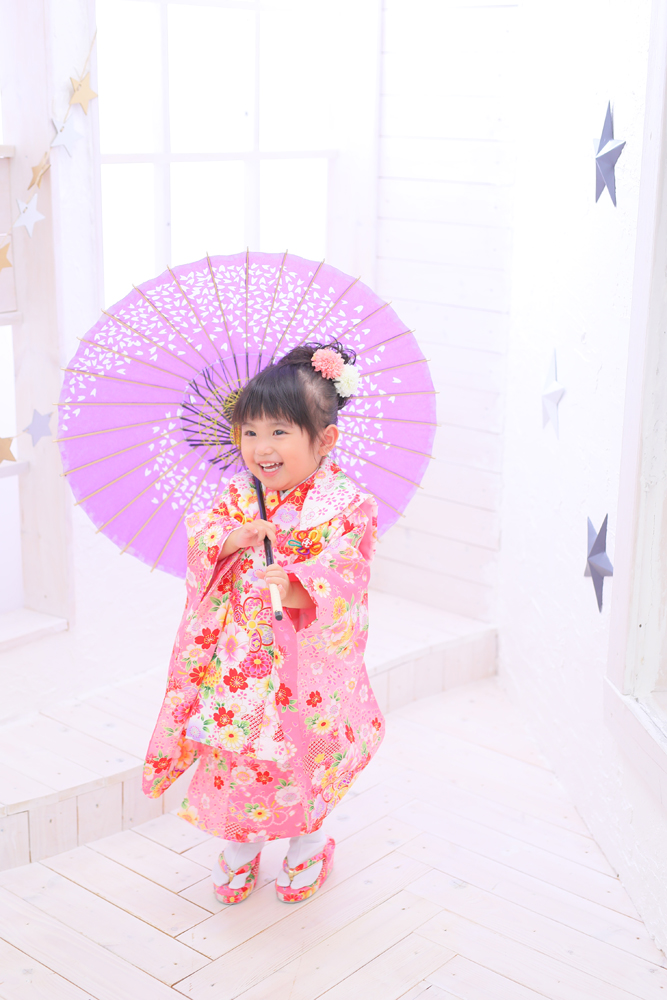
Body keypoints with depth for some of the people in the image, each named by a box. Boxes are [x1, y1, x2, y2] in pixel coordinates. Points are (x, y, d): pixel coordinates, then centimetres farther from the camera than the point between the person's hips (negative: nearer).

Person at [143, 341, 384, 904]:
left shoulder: (345, 504, -13)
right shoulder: (239, 495, 2)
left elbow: (340, 571, -21)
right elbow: (199, 536, -1)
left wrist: (300, 587, -40)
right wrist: (233, 539, -22)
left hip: (308, 652, -3)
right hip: (240, 650, 4)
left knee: (307, 748, 9)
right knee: (234, 744, 9)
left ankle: (309, 847, 37)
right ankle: (240, 847, 35)